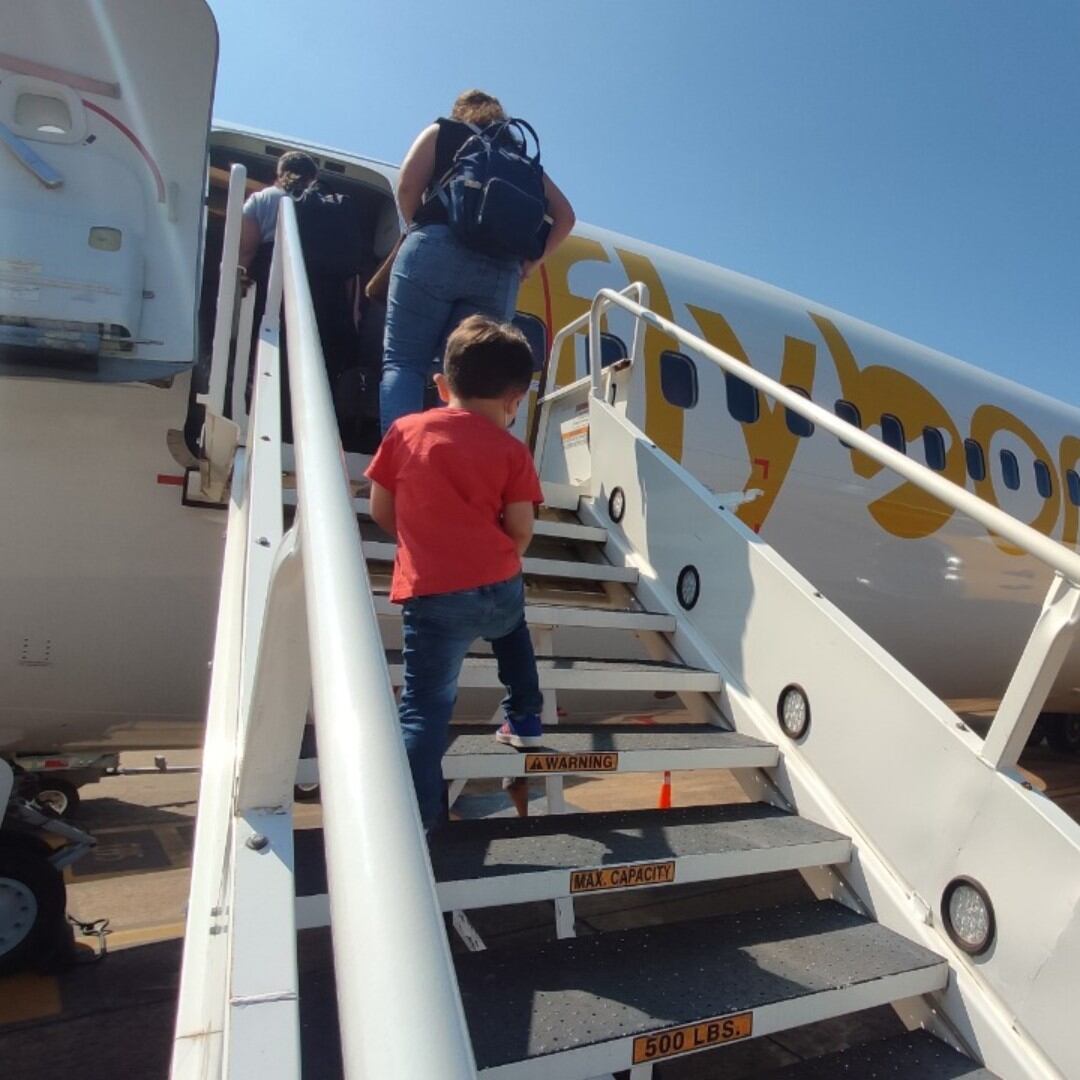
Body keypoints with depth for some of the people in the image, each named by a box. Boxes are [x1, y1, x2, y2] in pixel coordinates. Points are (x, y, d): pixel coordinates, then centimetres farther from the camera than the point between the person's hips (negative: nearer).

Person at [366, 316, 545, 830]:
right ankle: (524, 718, 40)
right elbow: (521, 529, -1)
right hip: (500, 587, 1)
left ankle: (416, 816, 1)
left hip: (430, 595, -1)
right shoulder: (511, 450, 0)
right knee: (511, 627, 35)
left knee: (424, 707, 3)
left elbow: (381, 510, 11)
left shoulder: (405, 430, 5)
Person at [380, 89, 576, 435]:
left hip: (436, 251, -3)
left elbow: (408, 186, 5)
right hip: (500, 270, 3)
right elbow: (565, 215, 20)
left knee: (403, 362, -5)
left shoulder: (441, 131, 21)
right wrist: (531, 262, 20)